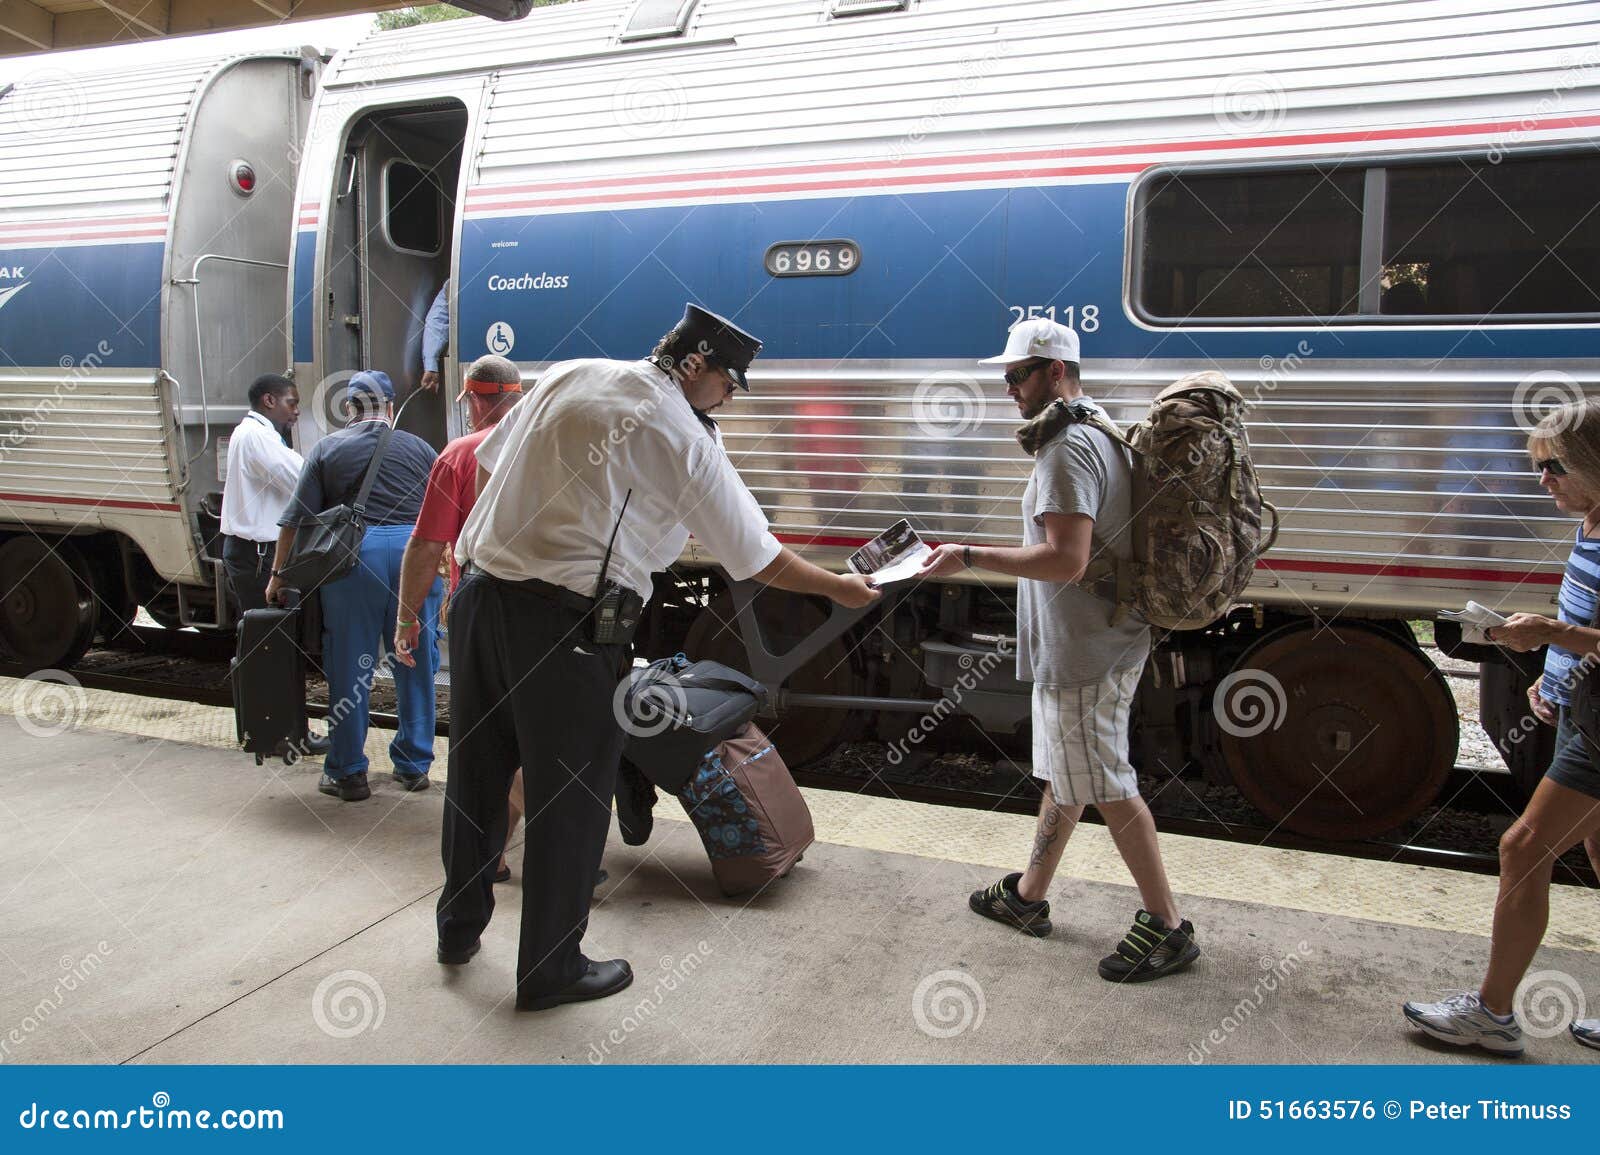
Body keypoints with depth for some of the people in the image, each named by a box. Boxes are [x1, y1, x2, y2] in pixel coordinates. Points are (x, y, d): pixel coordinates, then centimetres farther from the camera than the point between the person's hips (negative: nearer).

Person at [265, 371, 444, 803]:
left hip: (354, 553, -1)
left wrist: (278, 574, 10)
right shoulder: (418, 448, 12)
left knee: (349, 667, 6)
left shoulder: (327, 449, 9)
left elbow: (296, 518, 4)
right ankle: (414, 764, 20)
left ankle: (348, 773, 13)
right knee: (416, 665, 11)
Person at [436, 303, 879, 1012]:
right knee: (569, 798, 8)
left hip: (480, 595, 7)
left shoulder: (569, 376, 10)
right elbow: (759, 560, -3)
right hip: (568, 626, -7)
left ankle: (459, 926, 41)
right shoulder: (685, 437, -7)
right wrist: (839, 588, 13)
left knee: (475, 771, 21)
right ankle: (550, 972, 23)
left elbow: (488, 460, 18)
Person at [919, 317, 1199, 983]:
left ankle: (1167, 927, 11)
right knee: (1062, 774, 19)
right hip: (1082, 646, 11)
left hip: (1084, 654, -11)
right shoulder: (1099, 434, 14)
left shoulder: (1067, 449, -20)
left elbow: (1066, 558, -29)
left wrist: (968, 557, -23)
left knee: (1106, 788, -1)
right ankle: (1028, 896, 34)